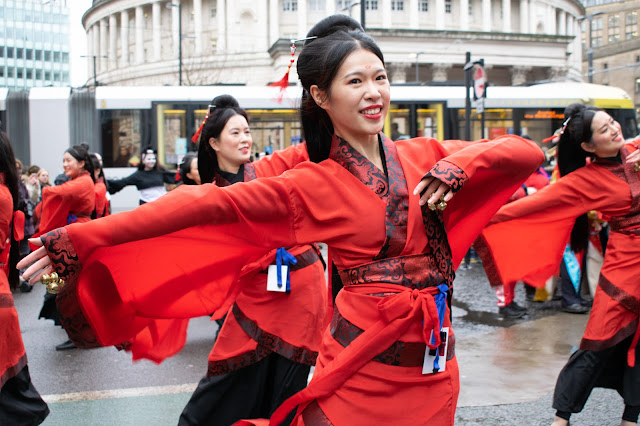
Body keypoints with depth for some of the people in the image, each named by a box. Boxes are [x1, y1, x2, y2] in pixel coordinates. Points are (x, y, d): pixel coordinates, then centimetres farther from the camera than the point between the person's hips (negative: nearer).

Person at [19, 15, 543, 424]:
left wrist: (456, 167, -14)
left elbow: (527, 153, 5)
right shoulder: (314, 185, -6)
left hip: (431, 365, 4)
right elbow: (206, 205, -15)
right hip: (361, 363, -3)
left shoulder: (424, 157, 4)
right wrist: (83, 238, -20)